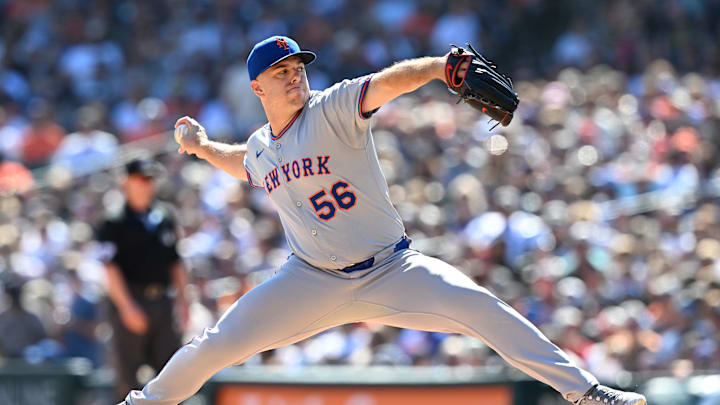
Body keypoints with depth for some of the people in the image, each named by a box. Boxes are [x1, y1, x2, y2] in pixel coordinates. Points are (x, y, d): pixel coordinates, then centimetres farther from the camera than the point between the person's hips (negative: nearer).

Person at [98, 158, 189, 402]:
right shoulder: (115, 223, -2)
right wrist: (127, 306, -18)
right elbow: (111, 268, -9)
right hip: (130, 299, -5)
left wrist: (182, 300, 12)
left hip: (162, 301, 5)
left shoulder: (165, 219, 15)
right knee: (128, 374, -4)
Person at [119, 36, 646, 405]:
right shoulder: (259, 149, 6)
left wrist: (437, 66, -48)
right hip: (312, 280, 3)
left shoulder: (334, 109, -10)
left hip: (391, 271, -3)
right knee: (220, 342, -3)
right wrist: (203, 147, 19)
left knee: (479, 306, -22)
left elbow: (389, 82, -31)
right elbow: (245, 165, 33)